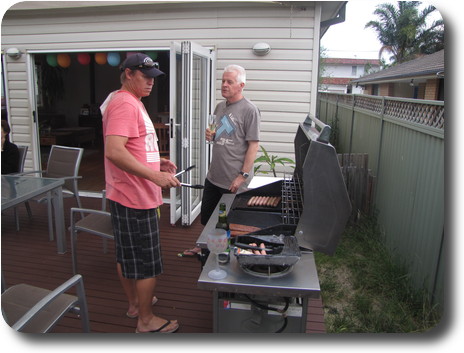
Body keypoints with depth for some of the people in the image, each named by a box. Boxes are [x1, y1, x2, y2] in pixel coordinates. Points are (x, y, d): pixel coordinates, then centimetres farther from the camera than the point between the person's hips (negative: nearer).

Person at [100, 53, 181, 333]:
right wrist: (155, 176, -32)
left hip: (126, 196, 11)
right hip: (136, 198, -11)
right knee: (148, 262, 2)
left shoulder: (131, 102, 17)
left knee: (127, 255, 21)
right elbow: (114, 152, -29)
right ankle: (146, 320, 19)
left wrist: (157, 162, 13)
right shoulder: (125, 104, -18)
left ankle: (135, 303, 39)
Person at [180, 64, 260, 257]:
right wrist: (211, 136, -1)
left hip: (234, 180, -7)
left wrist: (243, 175, -20)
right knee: (206, 217, 22)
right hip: (213, 176, 8)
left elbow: (253, 145, -16)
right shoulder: (220, 107, 11)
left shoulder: (249, 110, -12)